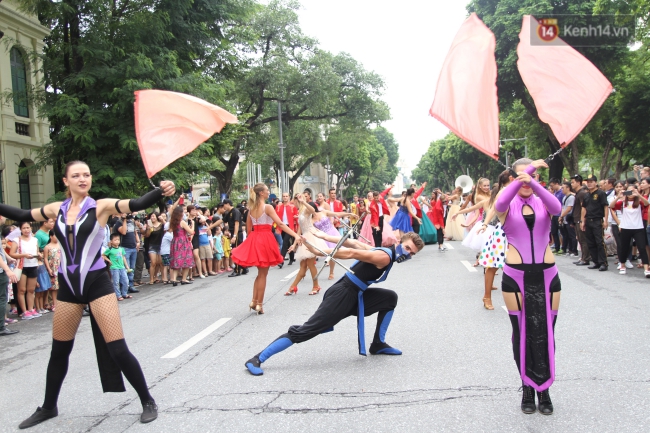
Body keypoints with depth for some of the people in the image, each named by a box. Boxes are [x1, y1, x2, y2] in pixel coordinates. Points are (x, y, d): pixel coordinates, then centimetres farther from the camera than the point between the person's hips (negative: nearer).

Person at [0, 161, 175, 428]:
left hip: (97, 283, -4)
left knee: (118, 349, -7)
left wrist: (161, 191, -37)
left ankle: (147, 402, 9)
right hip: (67, 286, 4)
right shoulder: (57, 209, 6)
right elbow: (23, 215, 21)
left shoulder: (101, 206, -5)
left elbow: (136, 204, -20)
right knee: (59, 350, 17)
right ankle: (48, 407, 37)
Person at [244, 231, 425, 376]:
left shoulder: (382, 251, 14)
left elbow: (353, 243, 11)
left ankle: (378, 344, 20)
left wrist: (325, 237, 8)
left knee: (390, 298, 14)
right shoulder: (384, 257, -16)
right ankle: (257, 359, -9)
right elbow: (352, 253, -24)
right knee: (304, 331, -13)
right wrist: (319, 252, -30)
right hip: (342, 296, -10)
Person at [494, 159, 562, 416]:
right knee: (522, 332, 6)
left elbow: (556, 208, -19)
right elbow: (499, 204, -24)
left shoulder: (542, 201, 5)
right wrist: (524, 175, -29)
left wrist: (533, 183, -34)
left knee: (545, 333, 2)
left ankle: (544, 390, 15)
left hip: (546, 275, 1)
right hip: (515, 276, -1)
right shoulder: (508, 205, 2)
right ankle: (527, 388, 19)